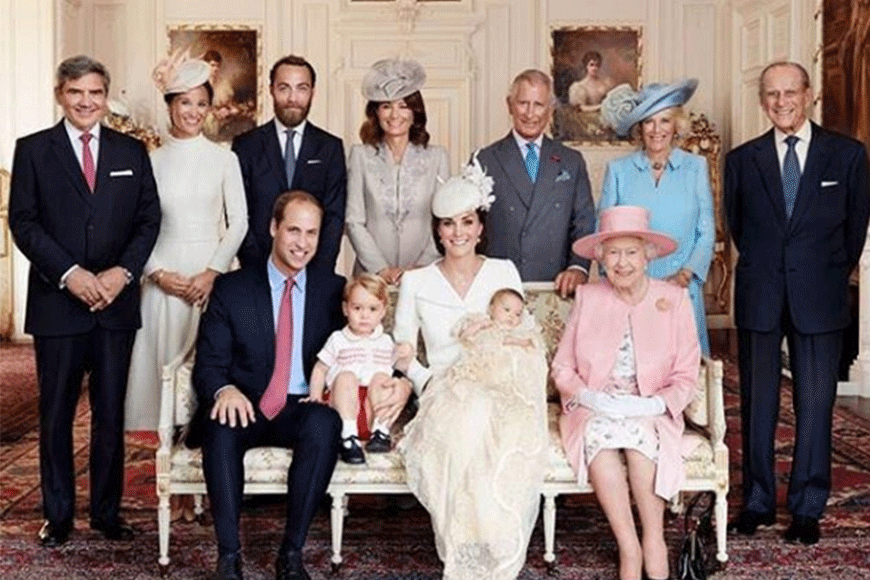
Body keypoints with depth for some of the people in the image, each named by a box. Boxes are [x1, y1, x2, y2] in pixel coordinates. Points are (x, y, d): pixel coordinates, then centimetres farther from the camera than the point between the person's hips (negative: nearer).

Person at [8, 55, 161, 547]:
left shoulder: (132, 151, 9)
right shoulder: (33, 150, 3)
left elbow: (149, 219, 5)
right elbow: (23, 223, -3)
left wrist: (123, 272, -9)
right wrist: (69, 273, -14)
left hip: (117, 301, 2)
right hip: (57, 302, -1)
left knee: (111, 413, 8)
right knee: (56, 414, 7)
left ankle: (108, 511, 19)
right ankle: (58, 515, 18)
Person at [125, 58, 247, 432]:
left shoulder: (224, 159, 4)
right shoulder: (152, 161, 5)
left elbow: (238, 221, 1)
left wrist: (212, 272, -9)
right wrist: (158, 273, -9)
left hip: (210, 272, -1)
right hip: (163, 276, 1)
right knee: (163, 358, 2)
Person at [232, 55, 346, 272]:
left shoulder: (331, 147, 7)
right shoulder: (245, 145, 5)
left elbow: (335, 216, 2)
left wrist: (319, 273, -9)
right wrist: (258, 269, -10)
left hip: (314, 269, 1)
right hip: (259, 270, 0)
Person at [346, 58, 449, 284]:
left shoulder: (437, 157, 6)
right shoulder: (361, 156, 5)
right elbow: (354, 221, 2)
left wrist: (421, 267, -7)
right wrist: (381, 270, -7)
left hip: (424, 275, 0)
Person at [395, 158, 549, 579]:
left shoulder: (504, 272, 13)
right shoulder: (416, 282, 12)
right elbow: (403, 351, 11)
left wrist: (503, 366, -9)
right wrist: (427, 384, -7)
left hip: (500, 388, 1)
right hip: (444, 391, 0)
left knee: (511, 433, -38)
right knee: (465, 429, -39)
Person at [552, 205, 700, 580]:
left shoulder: (674, 299, 4)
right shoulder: (587, 298, 7)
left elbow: (686, 377, 2)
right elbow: (562, 367, 6)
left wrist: (654, 404, -16)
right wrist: (589, 396, -13)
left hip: (650, 413, -1)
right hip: (592, 410, 1)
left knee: (637, 431, -34)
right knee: (600, 432, -33)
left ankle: (654, 540, -20)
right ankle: (629, 548, -26)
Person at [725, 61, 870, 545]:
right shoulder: (742, 160, 5)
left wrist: (831, 277, 13)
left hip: (819, 300, -1)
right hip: (759, 299, 1)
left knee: (816, 405, 2)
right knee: (758, 403, 7)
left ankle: (808, 509, 14)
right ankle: (759, 501, 19)